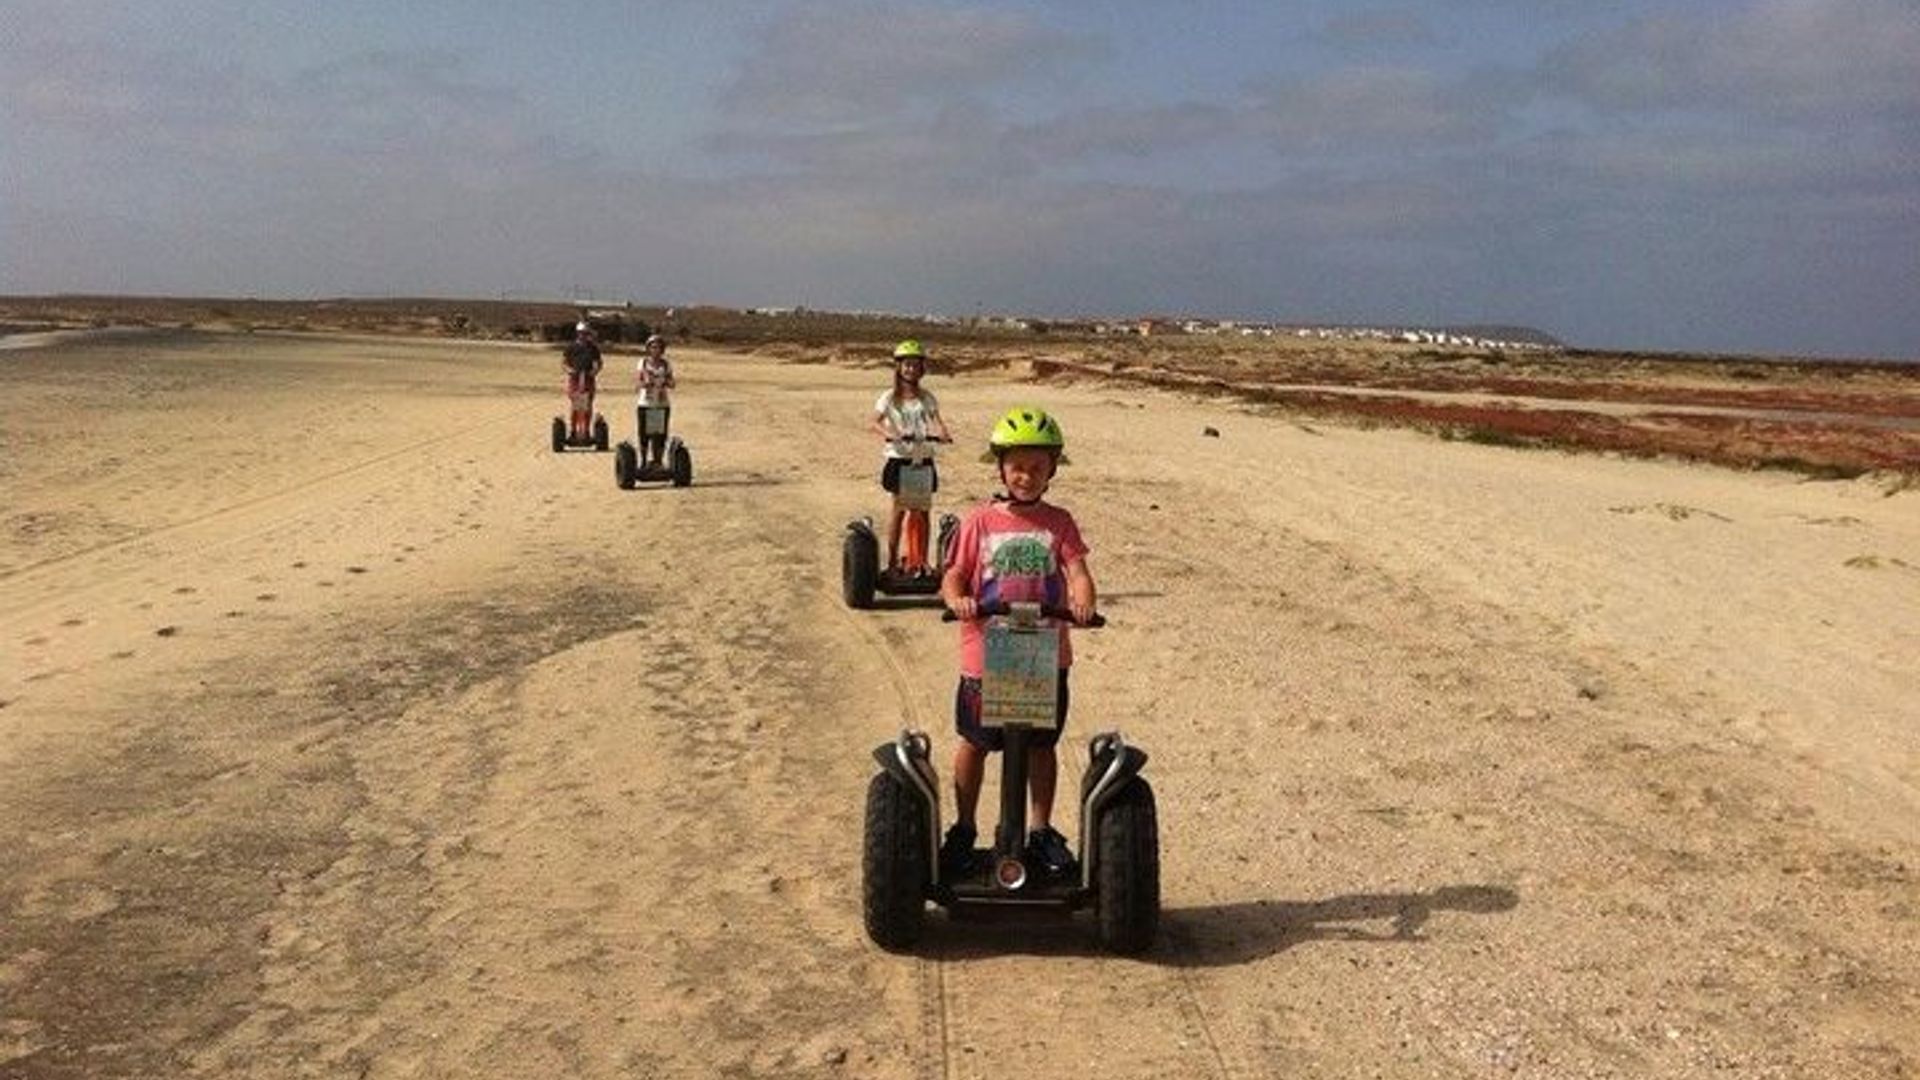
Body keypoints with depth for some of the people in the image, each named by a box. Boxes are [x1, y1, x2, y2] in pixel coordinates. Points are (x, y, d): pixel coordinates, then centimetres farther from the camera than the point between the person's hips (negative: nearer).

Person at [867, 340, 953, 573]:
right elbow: (872, 421, -12)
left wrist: (943, 434, -28)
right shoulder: (890, 398, -1)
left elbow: (936, 419, -6)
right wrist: (888, 433, -32)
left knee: (922, 511, 3)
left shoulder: (927, 397, 7)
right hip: (899, 458, -2)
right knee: (899, 509, 1)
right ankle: (892, 559, 10)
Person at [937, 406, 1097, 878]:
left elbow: (1077, 570, -9)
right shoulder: (980, 522, -1)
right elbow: (955, 574, -3)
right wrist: (957, 599, -25)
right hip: (985, 656, -1)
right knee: (974, 743, 12)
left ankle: (1042, 831, 28)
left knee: (1042, 744, 13)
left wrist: (1082, 600, -30)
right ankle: (963, 829, 28)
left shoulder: (1058, 523, 2)